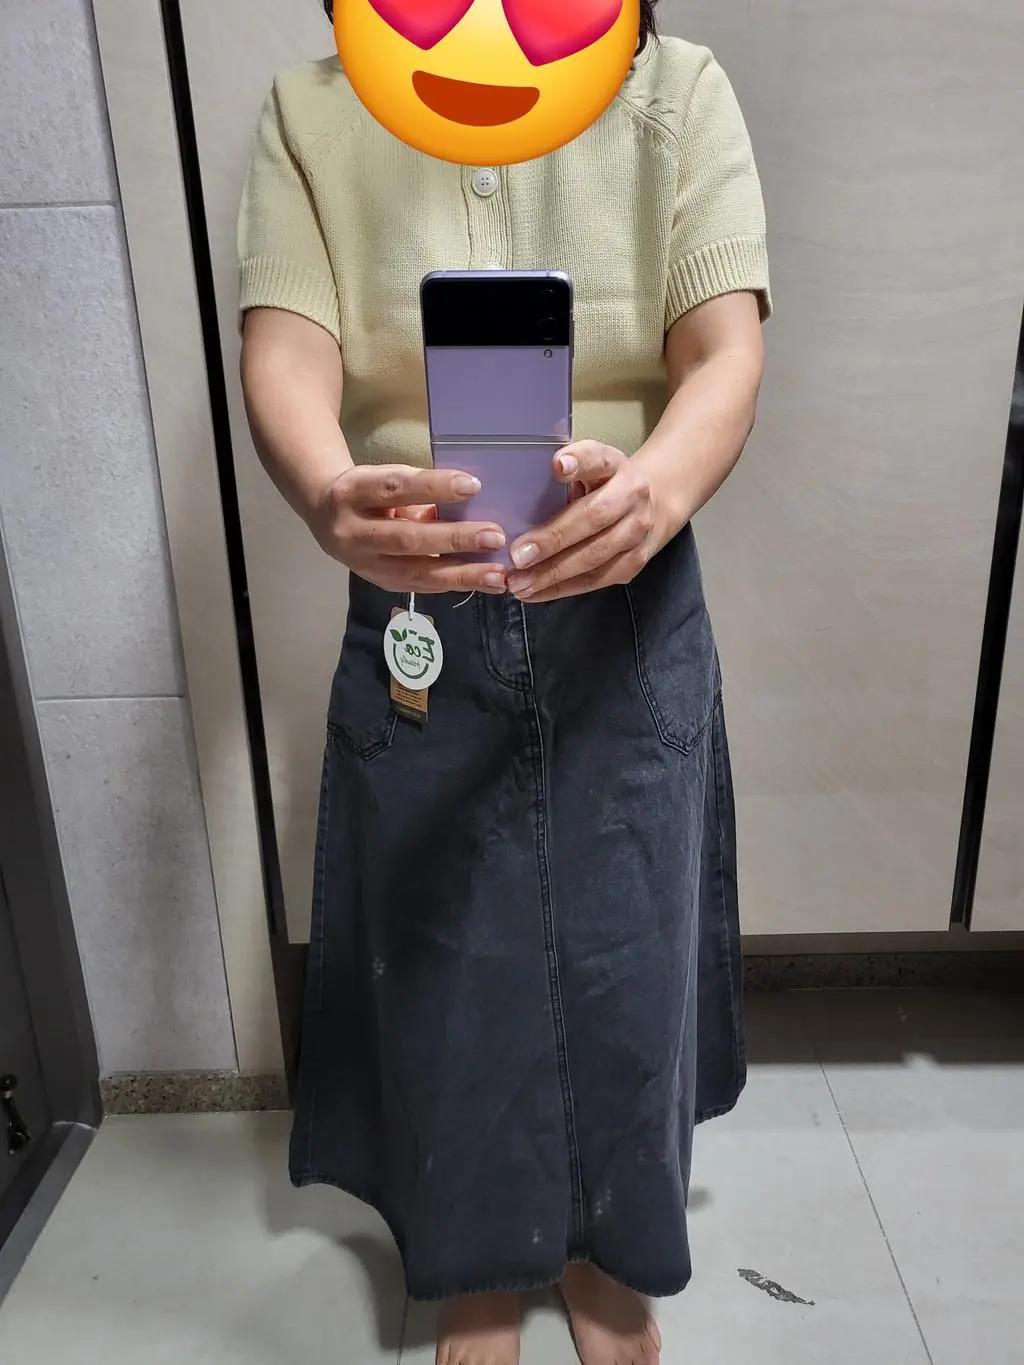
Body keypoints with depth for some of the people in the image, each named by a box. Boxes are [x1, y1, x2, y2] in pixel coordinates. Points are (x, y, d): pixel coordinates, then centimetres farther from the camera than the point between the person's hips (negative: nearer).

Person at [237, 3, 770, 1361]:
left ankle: (610, 1250, 45)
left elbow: (727, 353, -11)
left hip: (630, 618, 1)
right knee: (445, 960, 12)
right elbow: (284, 355, -12)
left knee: (624, 956, 12)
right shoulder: (311, 115, 3)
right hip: (416, 628, 1)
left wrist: (656, 488, -34)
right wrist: (331, 496, -35)